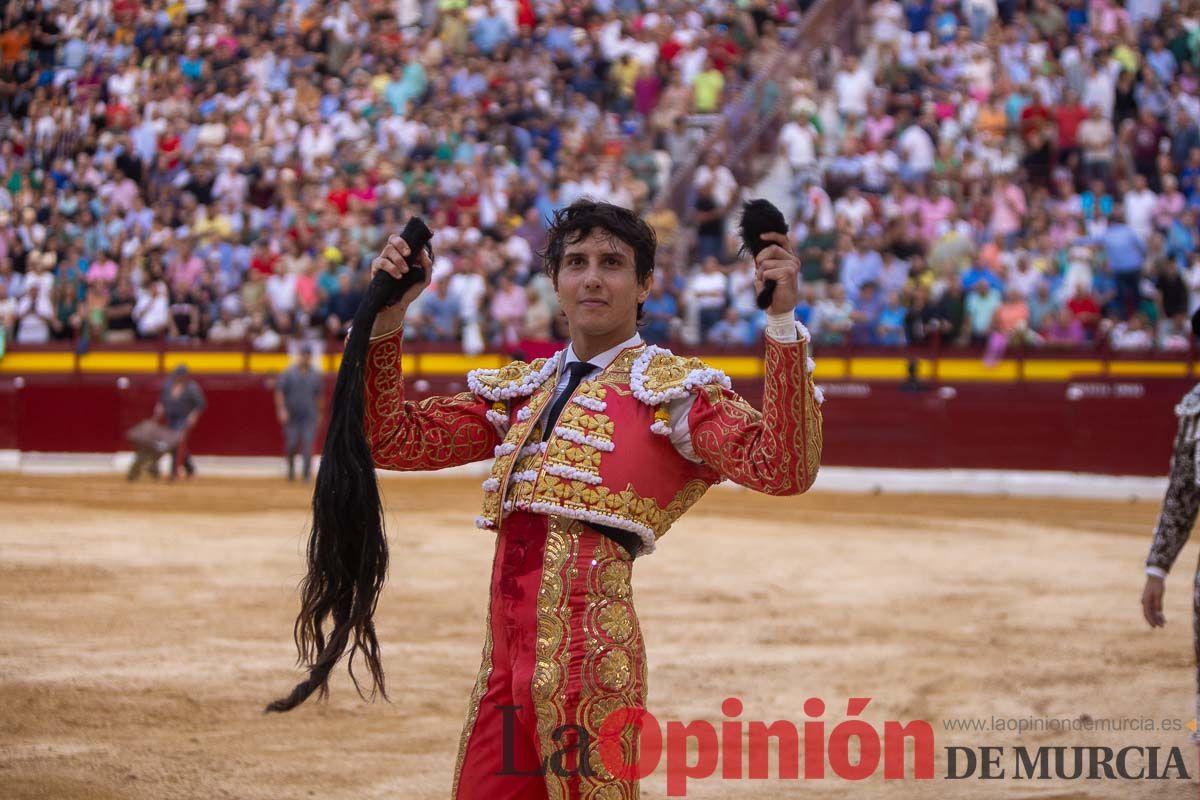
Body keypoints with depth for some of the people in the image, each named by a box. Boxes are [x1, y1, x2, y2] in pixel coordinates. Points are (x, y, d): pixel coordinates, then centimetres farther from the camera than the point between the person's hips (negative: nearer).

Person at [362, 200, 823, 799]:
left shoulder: (674, 387, 2)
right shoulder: (519, 390, 19)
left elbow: (782, 470, -14)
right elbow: (393, 439, 17)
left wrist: (783, 322, -21)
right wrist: (386, 320, 7)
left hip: (588, 652, -6)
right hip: (505, 655, 6)